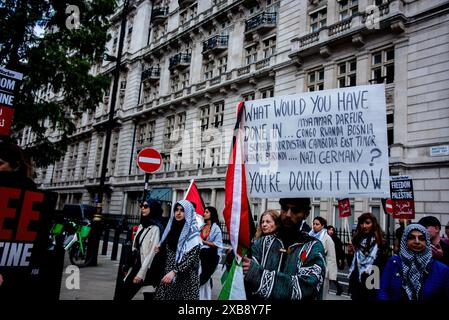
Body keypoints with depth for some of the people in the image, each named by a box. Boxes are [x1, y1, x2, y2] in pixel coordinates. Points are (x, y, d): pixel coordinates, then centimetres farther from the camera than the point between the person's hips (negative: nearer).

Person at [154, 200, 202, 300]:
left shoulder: (193, 233, -9)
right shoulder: (172, 227, 10)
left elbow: (192, 257, -17)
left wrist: (174, 271, -23)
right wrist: (159, 247, 0)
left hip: (185, 276, -5)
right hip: (168, 273, 6)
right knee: (164, 296, 4)